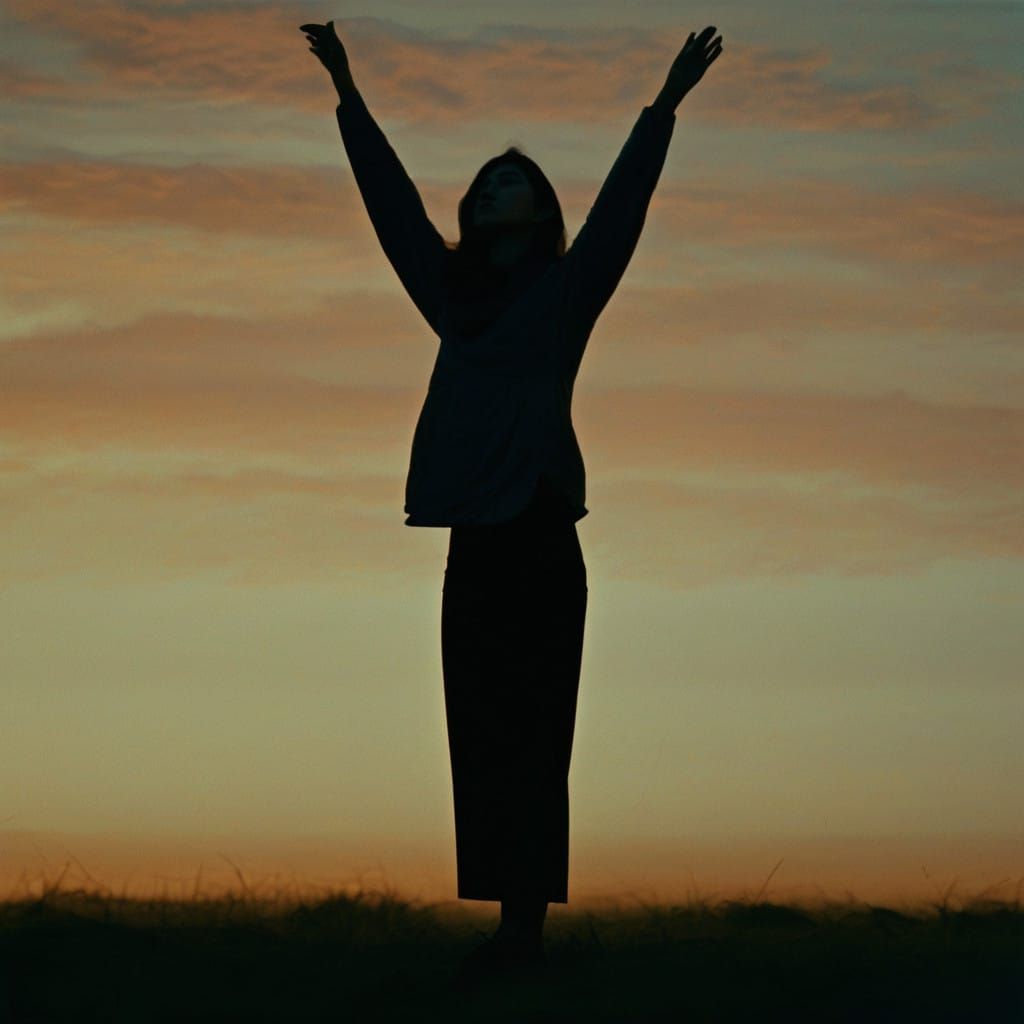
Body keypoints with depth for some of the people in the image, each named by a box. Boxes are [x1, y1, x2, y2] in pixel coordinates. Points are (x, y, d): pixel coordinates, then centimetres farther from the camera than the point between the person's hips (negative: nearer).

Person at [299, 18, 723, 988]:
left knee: (528, 742, -5)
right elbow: (392, 198, 21)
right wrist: (347, 92, 24)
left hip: (538, 539, -5)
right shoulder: (455, 295, 16)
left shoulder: (564, 291, 3)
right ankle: (512, 926, 8)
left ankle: (527, 923, -3)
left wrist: (666, 103, -13)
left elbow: (621, 201, -6)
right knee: (481, 744, 4)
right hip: (475, 541, 5)